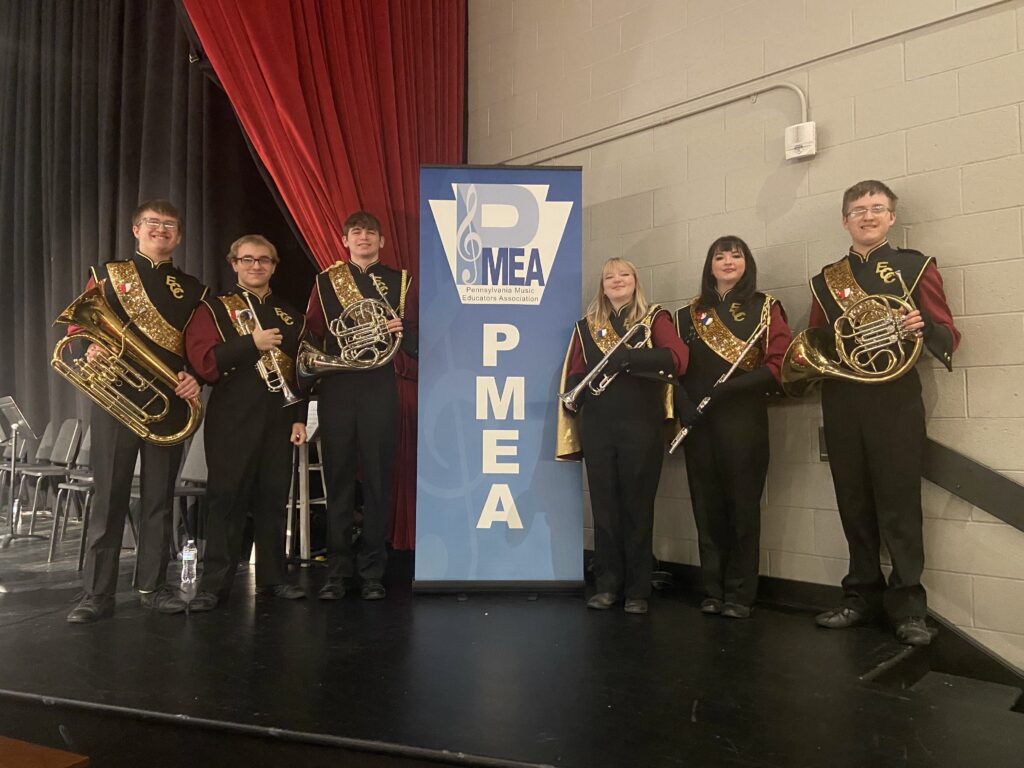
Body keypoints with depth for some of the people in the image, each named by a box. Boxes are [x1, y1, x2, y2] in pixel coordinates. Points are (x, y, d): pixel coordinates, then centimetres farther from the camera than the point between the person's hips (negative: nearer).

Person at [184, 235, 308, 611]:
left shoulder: (290, 316, 15)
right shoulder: (214, 309, 3)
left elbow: (301, 369, 14)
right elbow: (203, 362, -11)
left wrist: (299, 418, 7)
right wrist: (252, 344, -19)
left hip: (279, 419, 4)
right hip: (232, 419, -4)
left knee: (273, 498, 8)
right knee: (227, 497, -1)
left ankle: (272, 576, 19)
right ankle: (214, 583, 8)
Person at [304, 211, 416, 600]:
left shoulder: (399, 280, 9)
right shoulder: (326, 280, 11)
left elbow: (414, 338, 6)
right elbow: (311, 334, 10)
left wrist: (402, 331, -14)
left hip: (379, 389, -1)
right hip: (336, 389, 1)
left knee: (378, 479, 1)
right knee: (338, 479, 4)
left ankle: (372, 572, 11)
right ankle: (337, 571, 13)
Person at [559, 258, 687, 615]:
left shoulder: (654, 318, 5)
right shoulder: (586, 326, 14)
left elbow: (677, 358, -11)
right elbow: (574, 374, 12)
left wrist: (628, 357, -21)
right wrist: (573, 391, -10)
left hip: (641, 427, -2)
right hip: (597, 428, 3)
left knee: (638, 507, 4)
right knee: (604, 506, 6)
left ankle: (638, 590, 15)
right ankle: (608, 584, 19)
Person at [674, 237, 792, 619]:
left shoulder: (765, 307, 4)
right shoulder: (689, 314, 13)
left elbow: (780, 364, -6)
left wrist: (732, 386, -18)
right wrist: (684, 405, -9)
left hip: (744, 419, -3)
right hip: (698, 422, 3)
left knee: (743, 506, 1)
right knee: (707, 506, 6)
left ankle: (740, 595, 11)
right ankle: (712, 591, 16)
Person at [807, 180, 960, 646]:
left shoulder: (914, 266, 4)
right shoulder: (826, 279, 13)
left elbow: (949, 336, 0)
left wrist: (925, 327, -22)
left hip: (895, 399, -3)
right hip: (841, 402, 3)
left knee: (898, 503, -2)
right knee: (854, 504, 8)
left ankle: (907, 607, 8)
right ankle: (862, 597, 20)